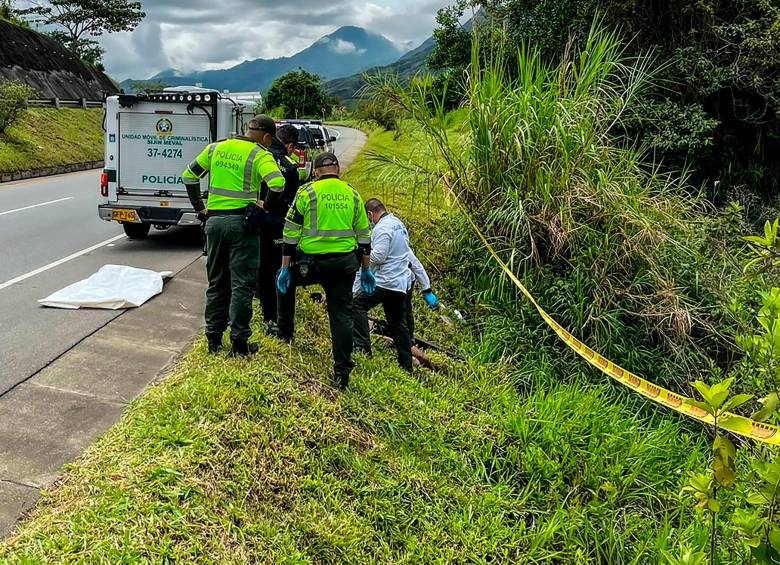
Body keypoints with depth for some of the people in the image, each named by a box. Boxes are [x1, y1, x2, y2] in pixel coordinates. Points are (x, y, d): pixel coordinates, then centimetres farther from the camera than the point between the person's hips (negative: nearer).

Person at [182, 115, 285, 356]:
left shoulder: (215, 148, 10)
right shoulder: (259, 155, -7)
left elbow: (189, 176, 15)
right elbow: (278, 184, -24)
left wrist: (200, 208, 16)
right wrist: (265, 206, -8)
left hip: (214, 220, 5)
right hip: (241, 222, -5)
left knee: (216, 282, 15)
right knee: (242, 284, 3)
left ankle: (213, 339, 21)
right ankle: (239, 342, 5)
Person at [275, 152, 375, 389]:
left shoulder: (307, 192, -1)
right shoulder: (353, 195, 9)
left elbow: (291, 232, -3)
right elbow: (364, 235, 12)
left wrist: (285, 267, 3)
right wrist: (366, 270, 19)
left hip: (313, 262, -2)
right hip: (345, 263, 3)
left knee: (285, 281, 28)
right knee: (342, 316, 6)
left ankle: (285, 332, 35)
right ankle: (342, 373, 5)